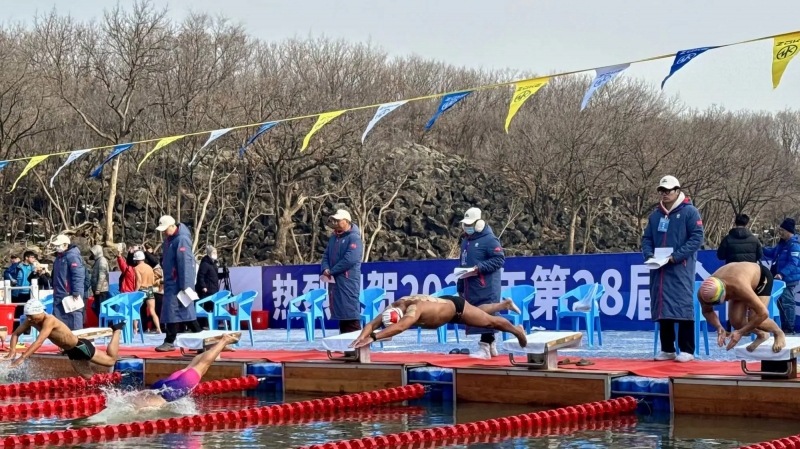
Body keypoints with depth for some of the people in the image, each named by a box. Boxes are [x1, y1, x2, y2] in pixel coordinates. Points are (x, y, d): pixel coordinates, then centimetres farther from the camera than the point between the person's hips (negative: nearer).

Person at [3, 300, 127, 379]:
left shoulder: (49, 321, -34)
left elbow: (39, 342, -42)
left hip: (80, 347, -8)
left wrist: (22, 358, -46)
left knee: (111, 360, 9)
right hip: (71, 352, 8)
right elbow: (15, 334, 1)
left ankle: (117, 330, 27)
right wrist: (12, 352, -16)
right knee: (88, 377, 11)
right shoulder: (31, 321, -9)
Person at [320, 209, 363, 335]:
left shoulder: (354, 238, -10)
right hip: (334, 281, 9)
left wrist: (332, 271, -14)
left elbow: (350, 259, -20)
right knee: (339, 311, 12)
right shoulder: (334, 238, 18)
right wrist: (325, 269, -5)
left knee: (350, 311, -12)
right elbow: (326, 255, 17)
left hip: (347, 281, -9)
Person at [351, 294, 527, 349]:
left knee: (490, 321, 16)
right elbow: (372, 324, -25)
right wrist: (362, 336, -45)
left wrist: (373, 338, -67)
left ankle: (518, 331, 42)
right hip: (444, 304, 7)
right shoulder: (392, 309, -24)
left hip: (456, 307, -7)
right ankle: (505, 304, 59)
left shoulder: (414, 308, -46)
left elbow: (399, 328, -61)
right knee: (482, 311, 33)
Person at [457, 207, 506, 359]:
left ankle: (485, 348, -12)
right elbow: (463, 265, 23)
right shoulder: (466, 242, 18)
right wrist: (460, 287, 21)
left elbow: (499, 259, -15)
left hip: (486, 289, -9)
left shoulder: (489, 239, -8)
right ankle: (491, 346, 19)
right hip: (471, 288, 9)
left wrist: (479, 268, -21)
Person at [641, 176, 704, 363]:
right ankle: (667, 349, 14)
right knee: (662, 308, 7)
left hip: (681, 268, -6)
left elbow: (697, 238, -10)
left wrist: (676, 256, -16)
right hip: (659, 269, 6)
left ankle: (687, 350, -3)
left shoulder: (689, 212, -3)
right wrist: (649, 255, -4)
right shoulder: (655, 215, 15)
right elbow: (647, 238, 17)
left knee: (683, 307, -7)